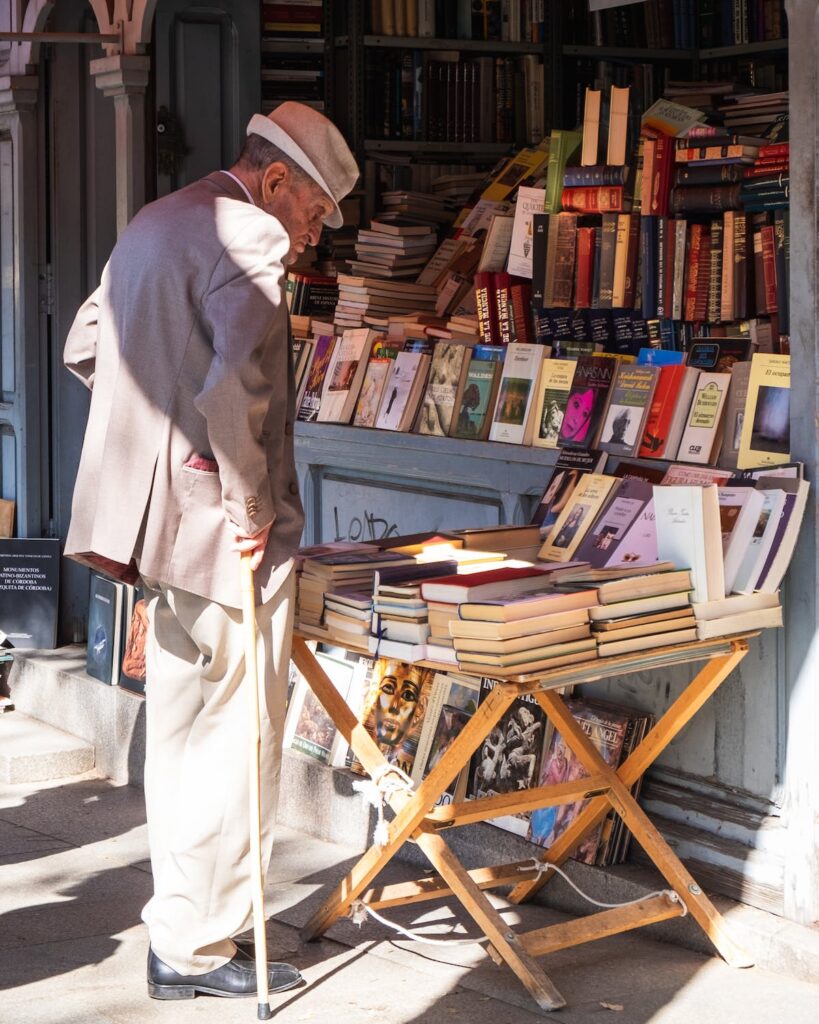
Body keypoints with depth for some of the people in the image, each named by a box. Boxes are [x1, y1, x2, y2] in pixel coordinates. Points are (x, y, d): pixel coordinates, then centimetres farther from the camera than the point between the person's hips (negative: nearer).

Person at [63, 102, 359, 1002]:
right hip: (218, 526, -10)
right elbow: (235, 374, -27)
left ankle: (181, 931, 27)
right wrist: (248, 500, -20)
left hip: (157, 514, 10)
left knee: (180, 727, 17)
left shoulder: (151, 224, 17)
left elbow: (84, 348, 24)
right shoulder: (250, 237, -13)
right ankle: (198, 949, 5)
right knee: (235, 737, -1)